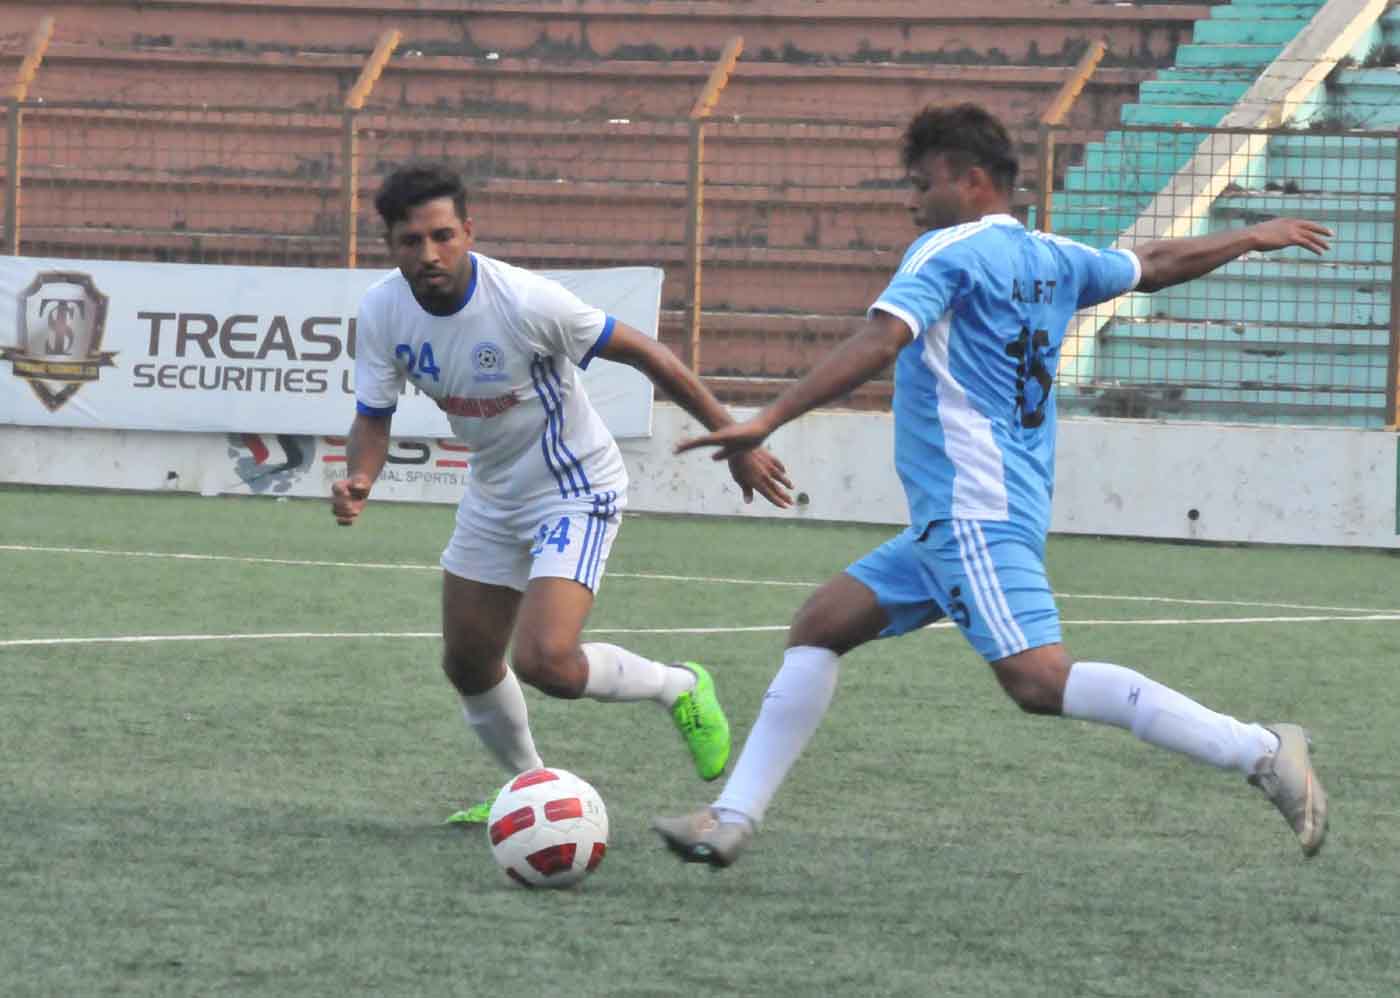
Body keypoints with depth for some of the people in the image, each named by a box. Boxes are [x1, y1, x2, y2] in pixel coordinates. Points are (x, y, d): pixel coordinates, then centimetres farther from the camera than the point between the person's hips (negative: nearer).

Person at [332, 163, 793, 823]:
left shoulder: (526, 301, -29)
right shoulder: (382, 311, -13)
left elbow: (645, 355, -19)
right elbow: (373, 417, -2)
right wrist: (359, 480, -25)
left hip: (576, 491, -6)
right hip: (493, 492, 7)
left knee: (544, 662, -22)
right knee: (468, 664, 13)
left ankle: (678, 688, 7)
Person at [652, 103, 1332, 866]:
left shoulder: (948, 253, -7)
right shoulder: (1053, 260, 16)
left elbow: (879, 344, -22)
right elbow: (1155, 265, 30)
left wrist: (768, 420, -28)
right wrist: (1255, 237, 49)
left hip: (974, 511, -11)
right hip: (958, 518, 11)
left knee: (1039, 681, -21)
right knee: (820, 626, 11)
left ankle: (1260, 752, -23)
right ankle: (733, 817, 8)